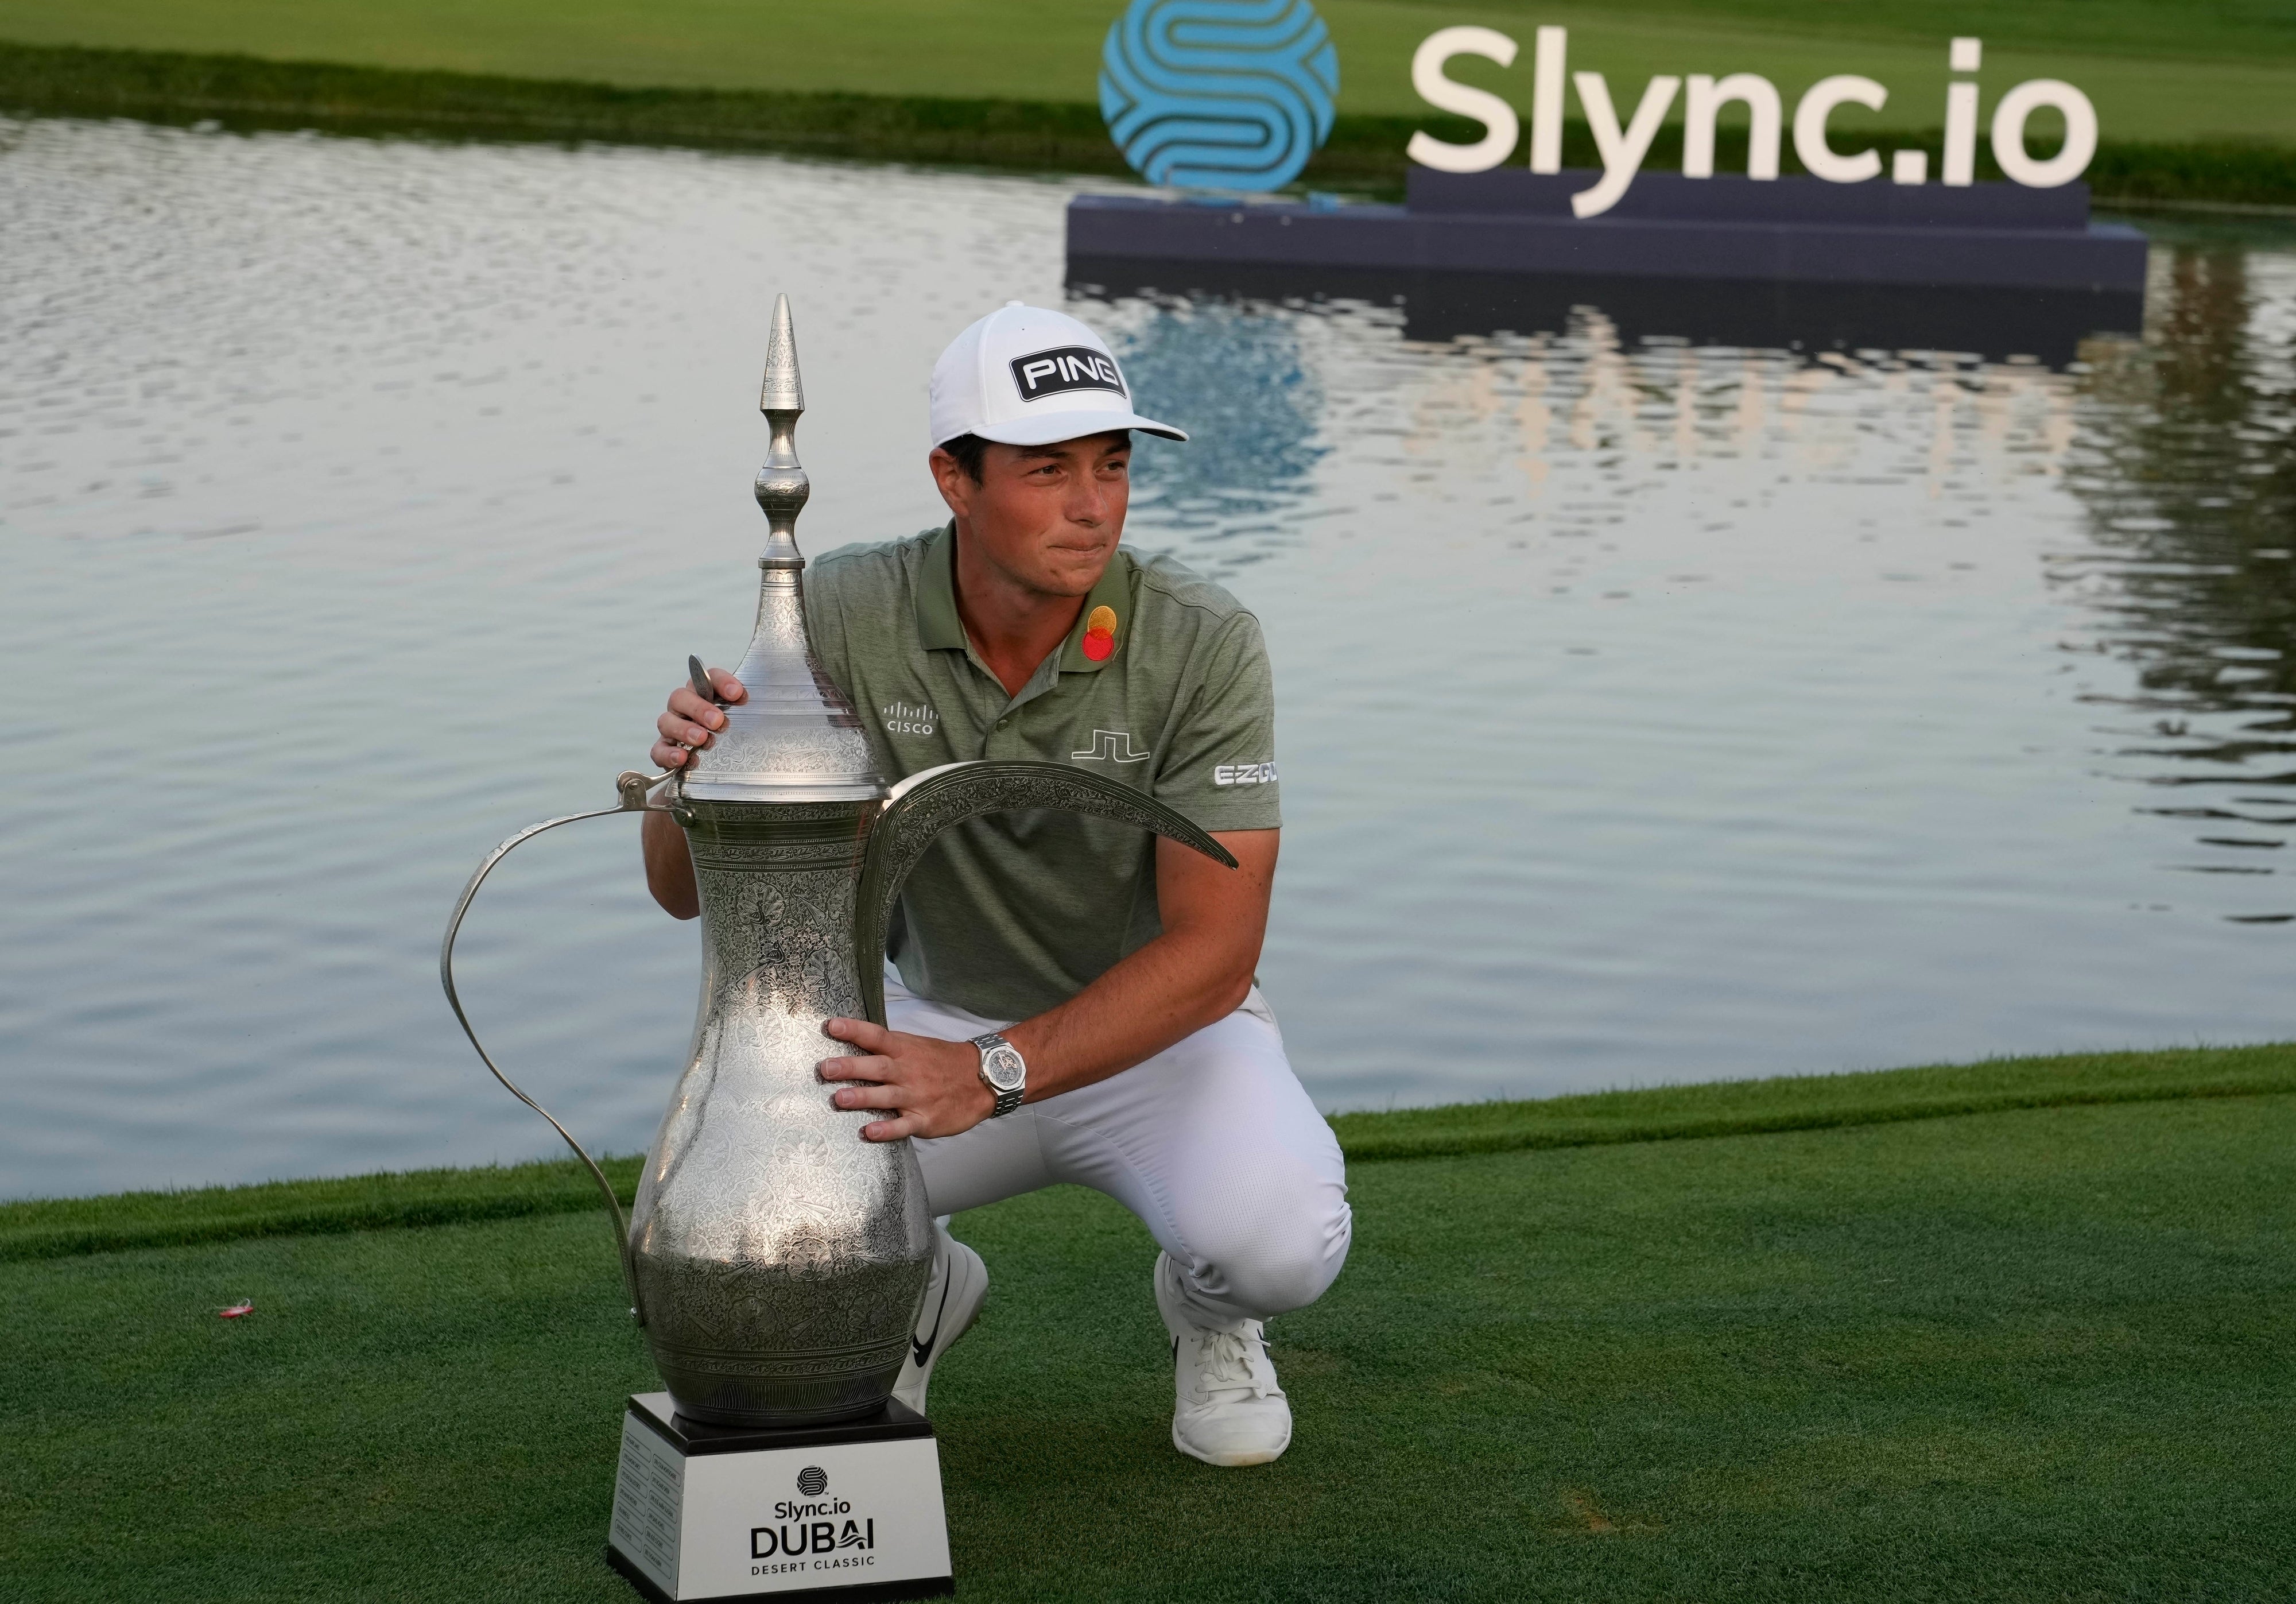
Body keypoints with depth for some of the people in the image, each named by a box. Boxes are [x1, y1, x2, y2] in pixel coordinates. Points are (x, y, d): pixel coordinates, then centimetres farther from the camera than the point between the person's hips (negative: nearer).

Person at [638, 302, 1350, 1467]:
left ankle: (1207, 1312, 6)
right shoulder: (847, 615, -18)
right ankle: (919, 1289, 11)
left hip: (1163, 1035, -2)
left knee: (1281, 1239, -34)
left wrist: (990, 1077, -43)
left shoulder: (1203, 647, -25)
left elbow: (1212, 955, -29)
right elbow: (687, 888, -15)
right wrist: (688, 763, -40)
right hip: (945, 1023, 2)